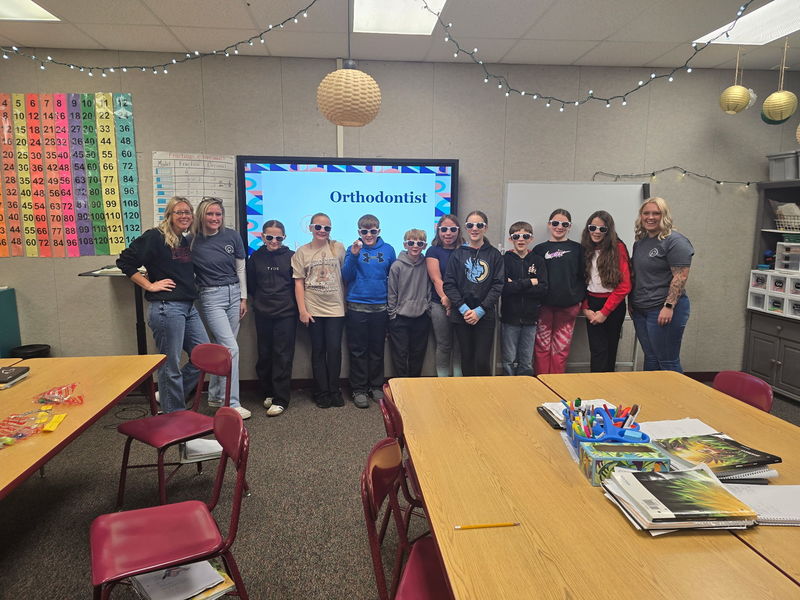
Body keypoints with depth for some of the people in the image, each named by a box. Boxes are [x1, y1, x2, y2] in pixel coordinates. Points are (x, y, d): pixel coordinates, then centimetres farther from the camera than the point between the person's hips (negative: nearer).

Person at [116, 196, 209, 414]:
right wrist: (149, 285, -10)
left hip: (189, 307, 8)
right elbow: (124, 262, -9)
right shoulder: (154, 237, -7)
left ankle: (169, 396, 28)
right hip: (166, 308, -8)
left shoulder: (188, 241, 16)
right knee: (170, 365, 1)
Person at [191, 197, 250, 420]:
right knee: (231, 349, -11)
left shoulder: (232, 236, 1)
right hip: (210, 297, -4)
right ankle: (232, 404, -2)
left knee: (223, 347, 10)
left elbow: (240, 268, 7)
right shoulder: (192, 241, -7)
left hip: (233, 294, 4)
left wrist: (243, 298, 7)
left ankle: (215, 395, 27)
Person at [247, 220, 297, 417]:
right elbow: (250, 284, 13)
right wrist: (257, 302, 8)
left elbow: (297, 284, 3)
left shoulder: (291, 256, -1)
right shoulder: (256, 257, 6)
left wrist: (295, 306, 0)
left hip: (286, 314, -3)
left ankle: (280, 400, 2)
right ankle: (268, 392, 25)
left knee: (283, 356, -3)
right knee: (264, 354, 9)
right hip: (263, 314, 3)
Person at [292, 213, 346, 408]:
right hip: (313, 309, 0)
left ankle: (334, 391, 14)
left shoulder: (338, 248, 4)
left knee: (334, 349, 0)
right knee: (318, 351, 7)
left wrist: (347, 303, 2)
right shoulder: (302, 252, 4)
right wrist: (302, 310, -4)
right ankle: (322, 393, 16)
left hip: (335, 308, 0)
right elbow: (298, 283, 3)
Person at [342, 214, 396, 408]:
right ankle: (359, 390, 14)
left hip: (380, 306, 2)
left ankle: (376, 386, 24)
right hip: (357, 307, -2)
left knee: (377, 350, 11)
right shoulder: (353, 249, 0)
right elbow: (346, 276, -7)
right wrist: (353, 255, -20)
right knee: (358, 350, 4)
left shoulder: (388, 250, 5)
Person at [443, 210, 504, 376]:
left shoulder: (494, 254, 5)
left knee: (482, 361, -7)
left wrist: (480, 310, -11)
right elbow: (449, 285, 1)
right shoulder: (457, 254, 6)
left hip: (485, 315, -1)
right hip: (462, 315, 1)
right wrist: (464, 309, -11)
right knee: (467, 359, 7)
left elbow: (498, 285, -1)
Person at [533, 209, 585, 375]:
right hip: (544, 306, 0)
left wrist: (579, 300, -2)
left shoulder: (577, 249, 9)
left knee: (561, 349, 5)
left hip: (568, 306, 0)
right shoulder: (540, 249, 8)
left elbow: (583, 277, 8)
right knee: (542, 347, 2)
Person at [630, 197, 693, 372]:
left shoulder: (675, 241, -11)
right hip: (640, 310, 8)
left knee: (668, 363, -1)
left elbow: (681, 276, -17)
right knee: (650, 358, 15)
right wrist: (631, 302, 17)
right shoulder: (640, 241, 14)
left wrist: (669, 306, -22)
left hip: (664, 310, -8)